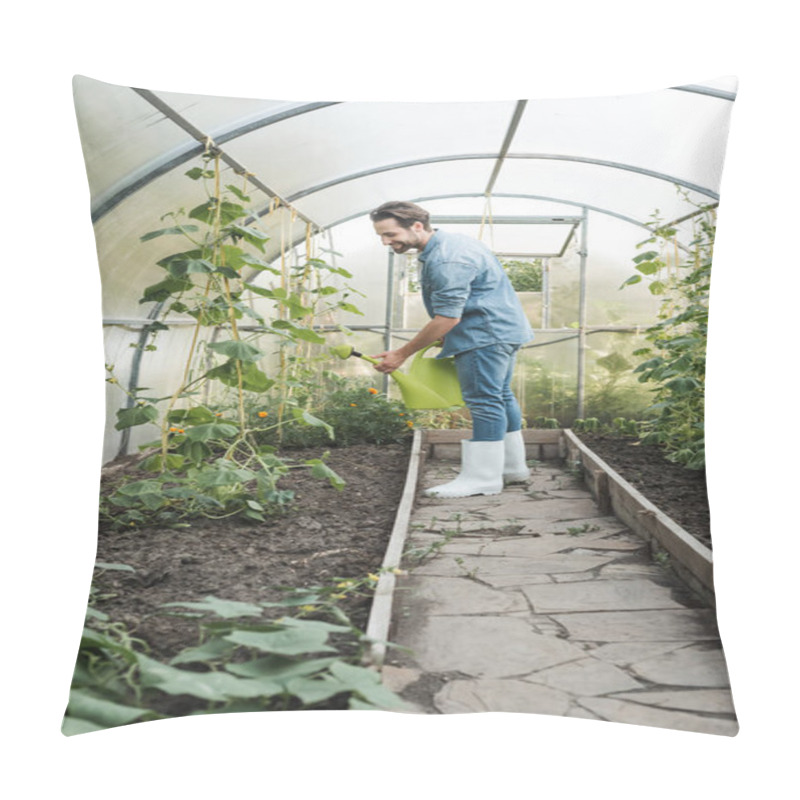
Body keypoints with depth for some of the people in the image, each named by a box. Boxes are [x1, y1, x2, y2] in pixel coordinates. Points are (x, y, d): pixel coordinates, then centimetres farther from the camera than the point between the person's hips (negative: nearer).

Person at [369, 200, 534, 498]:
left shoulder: (446, 260, -22)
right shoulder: (450, 242, 12)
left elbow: (448, 318, -25)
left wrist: (401, 354, -19)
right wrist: (446, 339, 20)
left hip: (485, 334, -11)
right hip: (503, 329, 11)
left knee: (483, 401, -8)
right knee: (500, 396, 15)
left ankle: (483, 478, -4)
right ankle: (513, 467, 26)